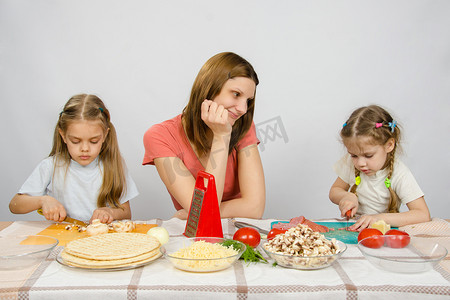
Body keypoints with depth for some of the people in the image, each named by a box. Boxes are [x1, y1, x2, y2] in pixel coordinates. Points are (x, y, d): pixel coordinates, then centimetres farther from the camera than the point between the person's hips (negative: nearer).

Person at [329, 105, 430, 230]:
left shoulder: (399, 175, -16)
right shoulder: (350, 163, -4)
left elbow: (423, 215, -21)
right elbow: (334, 191, 10)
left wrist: (380, 218, -32)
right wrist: (347, 196, -14)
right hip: (351, 229, 3)